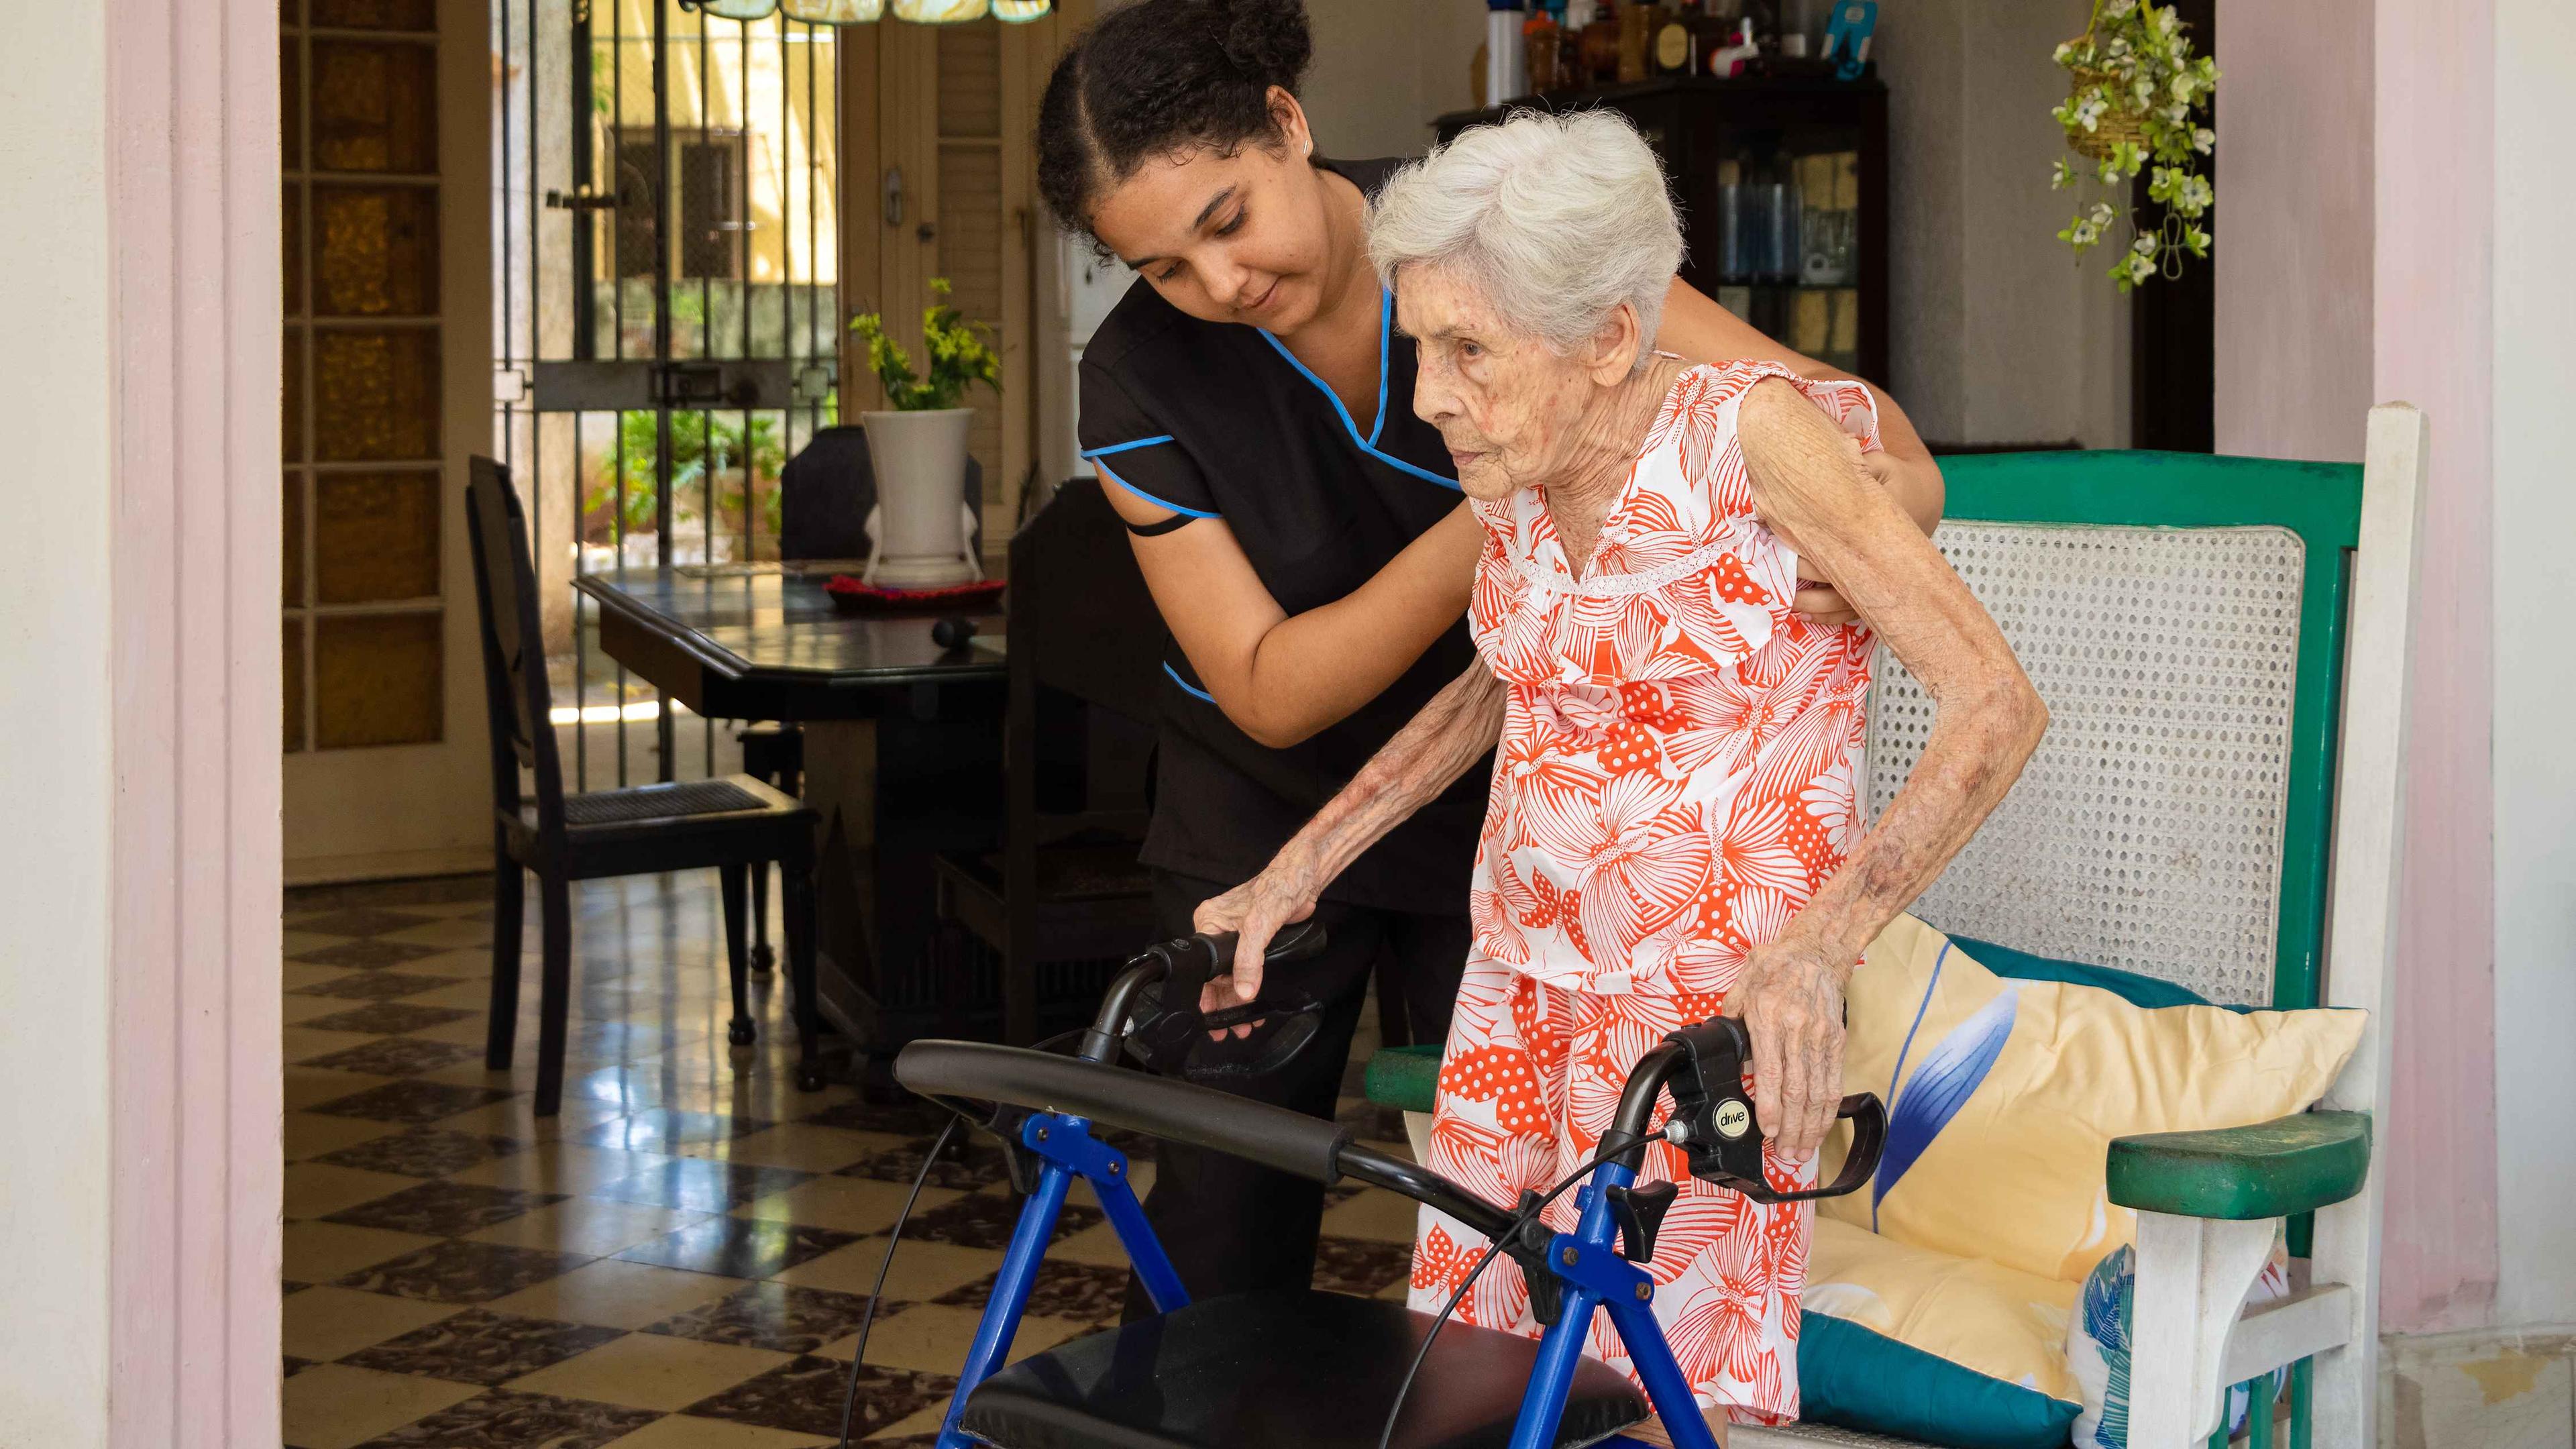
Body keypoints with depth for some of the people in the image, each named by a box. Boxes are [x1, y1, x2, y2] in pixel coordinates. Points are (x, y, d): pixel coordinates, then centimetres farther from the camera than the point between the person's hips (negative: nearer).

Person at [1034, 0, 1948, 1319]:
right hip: (1267, 816, 0)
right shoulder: (1141, 374, -18)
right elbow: (1269, 692, -20)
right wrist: (1492, 521, -32)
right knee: (1222, 1222, 2)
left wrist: (1885, 487, -42)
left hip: (1501, 808, 0)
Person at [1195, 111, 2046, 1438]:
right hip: (1518, 984, 6)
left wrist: (1811, 951, -33)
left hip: (1713, 1004, -6)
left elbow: (1995, 707, -20)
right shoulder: (1513, 470, 3)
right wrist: (1299, 868, 13)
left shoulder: (1754, 435, -16)